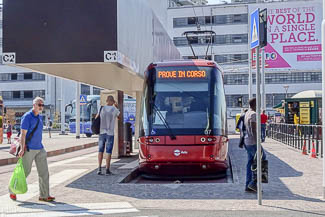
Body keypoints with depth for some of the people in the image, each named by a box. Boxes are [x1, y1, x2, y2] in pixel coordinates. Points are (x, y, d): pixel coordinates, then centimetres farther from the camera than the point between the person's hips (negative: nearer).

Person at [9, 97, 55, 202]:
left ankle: (44, 195, 5)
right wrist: (22, 149, -19)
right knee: (25, 171, 3)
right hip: (29, 149, -7)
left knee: (44, 172, 1)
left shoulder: (39, 117, 13)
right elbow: (23, 134, -15)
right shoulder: (27, 117, -11)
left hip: (40, 148, 7)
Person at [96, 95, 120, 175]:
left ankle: (99, 168, 4)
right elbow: (119, 117, 17)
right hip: (110, 133, -2)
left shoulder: (102, 108, 2)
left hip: (102, 132, 2)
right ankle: (107, 170, 2)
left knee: (100, 150, 11)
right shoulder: (115, 109, -3)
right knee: (108, 152, 2)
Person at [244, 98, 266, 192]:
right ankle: (253, 183, -3)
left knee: (250, 163, 10)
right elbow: (253, 130, -22)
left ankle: (248, 186, 11)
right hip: (253, 142, -9)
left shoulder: (247, 114, 14)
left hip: (247, 141, 9)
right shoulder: (253, 114, -16)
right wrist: (258, 144, -22)